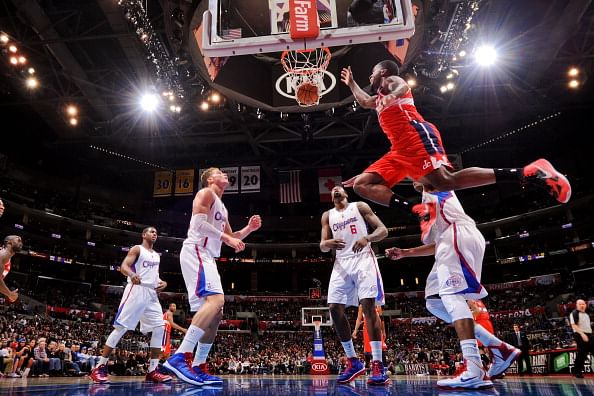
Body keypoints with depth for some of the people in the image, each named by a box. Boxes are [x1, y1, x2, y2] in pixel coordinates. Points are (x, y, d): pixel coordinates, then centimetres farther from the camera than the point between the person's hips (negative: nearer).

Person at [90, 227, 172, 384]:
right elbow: (123, 266, -10)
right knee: (120, 328, -9)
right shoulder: (137, 249, 2)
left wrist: (161, 282, 7)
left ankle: (152, 371, 0)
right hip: (136, 290, -7)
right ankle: (99, 368, 1)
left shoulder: (157, 255, 22)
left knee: (160, 328, -4)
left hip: (152, 293, 7)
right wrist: (132, 274, -33)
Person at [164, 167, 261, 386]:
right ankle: (179, 357, -31)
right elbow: (199, 222, -17)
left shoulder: (221, 207, 27)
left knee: (215, 311, 7)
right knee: (215, 299, -27)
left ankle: (198, 367, 10)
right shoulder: (206, 193, 0)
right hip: (196, 251, -10)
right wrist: (226, 238, -18)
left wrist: (248, 229, 16)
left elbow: (230, 237, 31)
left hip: (207, 257, 10)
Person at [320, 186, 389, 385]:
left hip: (363, 259, -4)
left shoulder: (360, 206, 7)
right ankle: (353, 362, 7)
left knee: (368, 305, -17)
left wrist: (367, 238, -22)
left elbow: (383, 230, 0)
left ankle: (377, 365, -14)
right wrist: (328, 243, -16)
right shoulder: (327, 216, 17)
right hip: (342, 262, 4)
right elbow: (322, 246, 10)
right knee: (335, 309, -6)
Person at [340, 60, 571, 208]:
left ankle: (529, 173, -25)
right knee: (361, 184, 1)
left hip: (416, 134, -9)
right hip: (401, 149, 9)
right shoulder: (380, 98, 38)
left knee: (444, 181, -29)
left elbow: (402, 86, -13)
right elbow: (364, 101, 60)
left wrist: (392, 95, -35)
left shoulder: (392, 81, 13)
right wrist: (350, 83, 63)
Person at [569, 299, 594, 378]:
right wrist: (582, 334, -26)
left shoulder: (586, 314, 20)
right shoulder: (574, 313, -8)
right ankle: (577, 372, 2)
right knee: (582, 354, -8)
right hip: (580, 335, -8)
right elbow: (574, 325, -17)